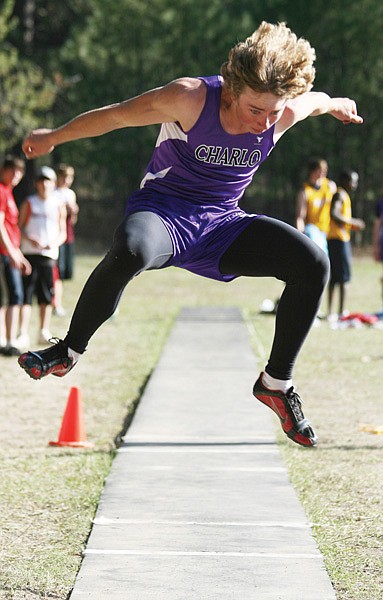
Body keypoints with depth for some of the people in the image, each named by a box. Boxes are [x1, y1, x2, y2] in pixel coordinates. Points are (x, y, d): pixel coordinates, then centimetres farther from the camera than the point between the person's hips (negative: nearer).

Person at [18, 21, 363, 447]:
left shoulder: (286, 112, -13)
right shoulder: (189, 99, -24)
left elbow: (316, 101, 14)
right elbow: (117, 115, -9)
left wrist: (336, 105, 38)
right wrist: (53, 138, 5)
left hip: (221, 223, 4)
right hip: (163, 210, -4)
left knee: (312, 263, -17)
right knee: (130, 251, -41)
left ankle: (276, 383, 0)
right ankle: (69, 350, -17)